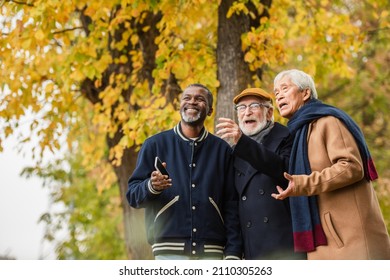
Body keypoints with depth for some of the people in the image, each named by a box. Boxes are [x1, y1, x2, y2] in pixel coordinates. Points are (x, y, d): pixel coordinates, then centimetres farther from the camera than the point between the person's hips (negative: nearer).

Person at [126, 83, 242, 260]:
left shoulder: (222, 150, 11)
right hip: (169, 250, -1)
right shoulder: (155, 144, 8)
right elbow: (133, 195, 6)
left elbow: (231, 206, 9)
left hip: (211, 251, 1)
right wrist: (151, 187, -17)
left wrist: (233, 253, 1)